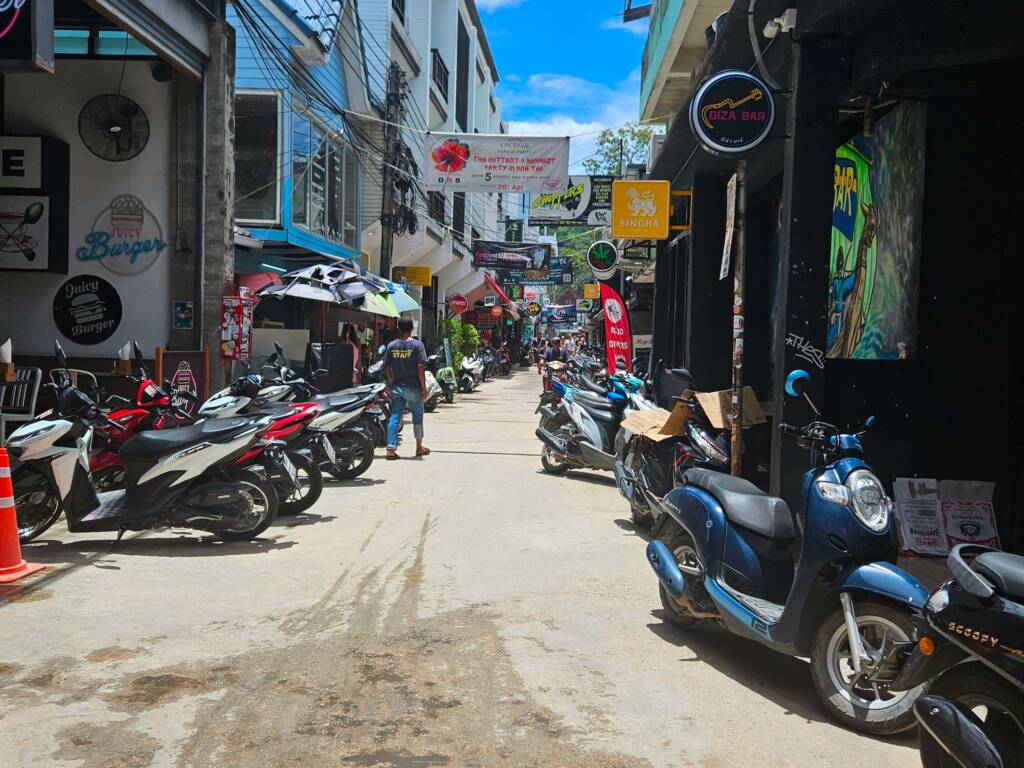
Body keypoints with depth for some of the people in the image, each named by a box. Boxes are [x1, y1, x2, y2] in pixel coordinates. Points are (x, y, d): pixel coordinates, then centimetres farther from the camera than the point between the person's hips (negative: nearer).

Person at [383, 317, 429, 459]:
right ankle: (419, 448, 25)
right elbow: (420, 367, -13)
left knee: (394, 418, 3)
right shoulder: (417, 344, -7)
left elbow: (387, 368, 4)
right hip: (413, 387, -2)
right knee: (417, 417, 13)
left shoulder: (391, 345, 3)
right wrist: (423, 387, -9)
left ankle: (391, 449, -5)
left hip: (397, 387, 2)